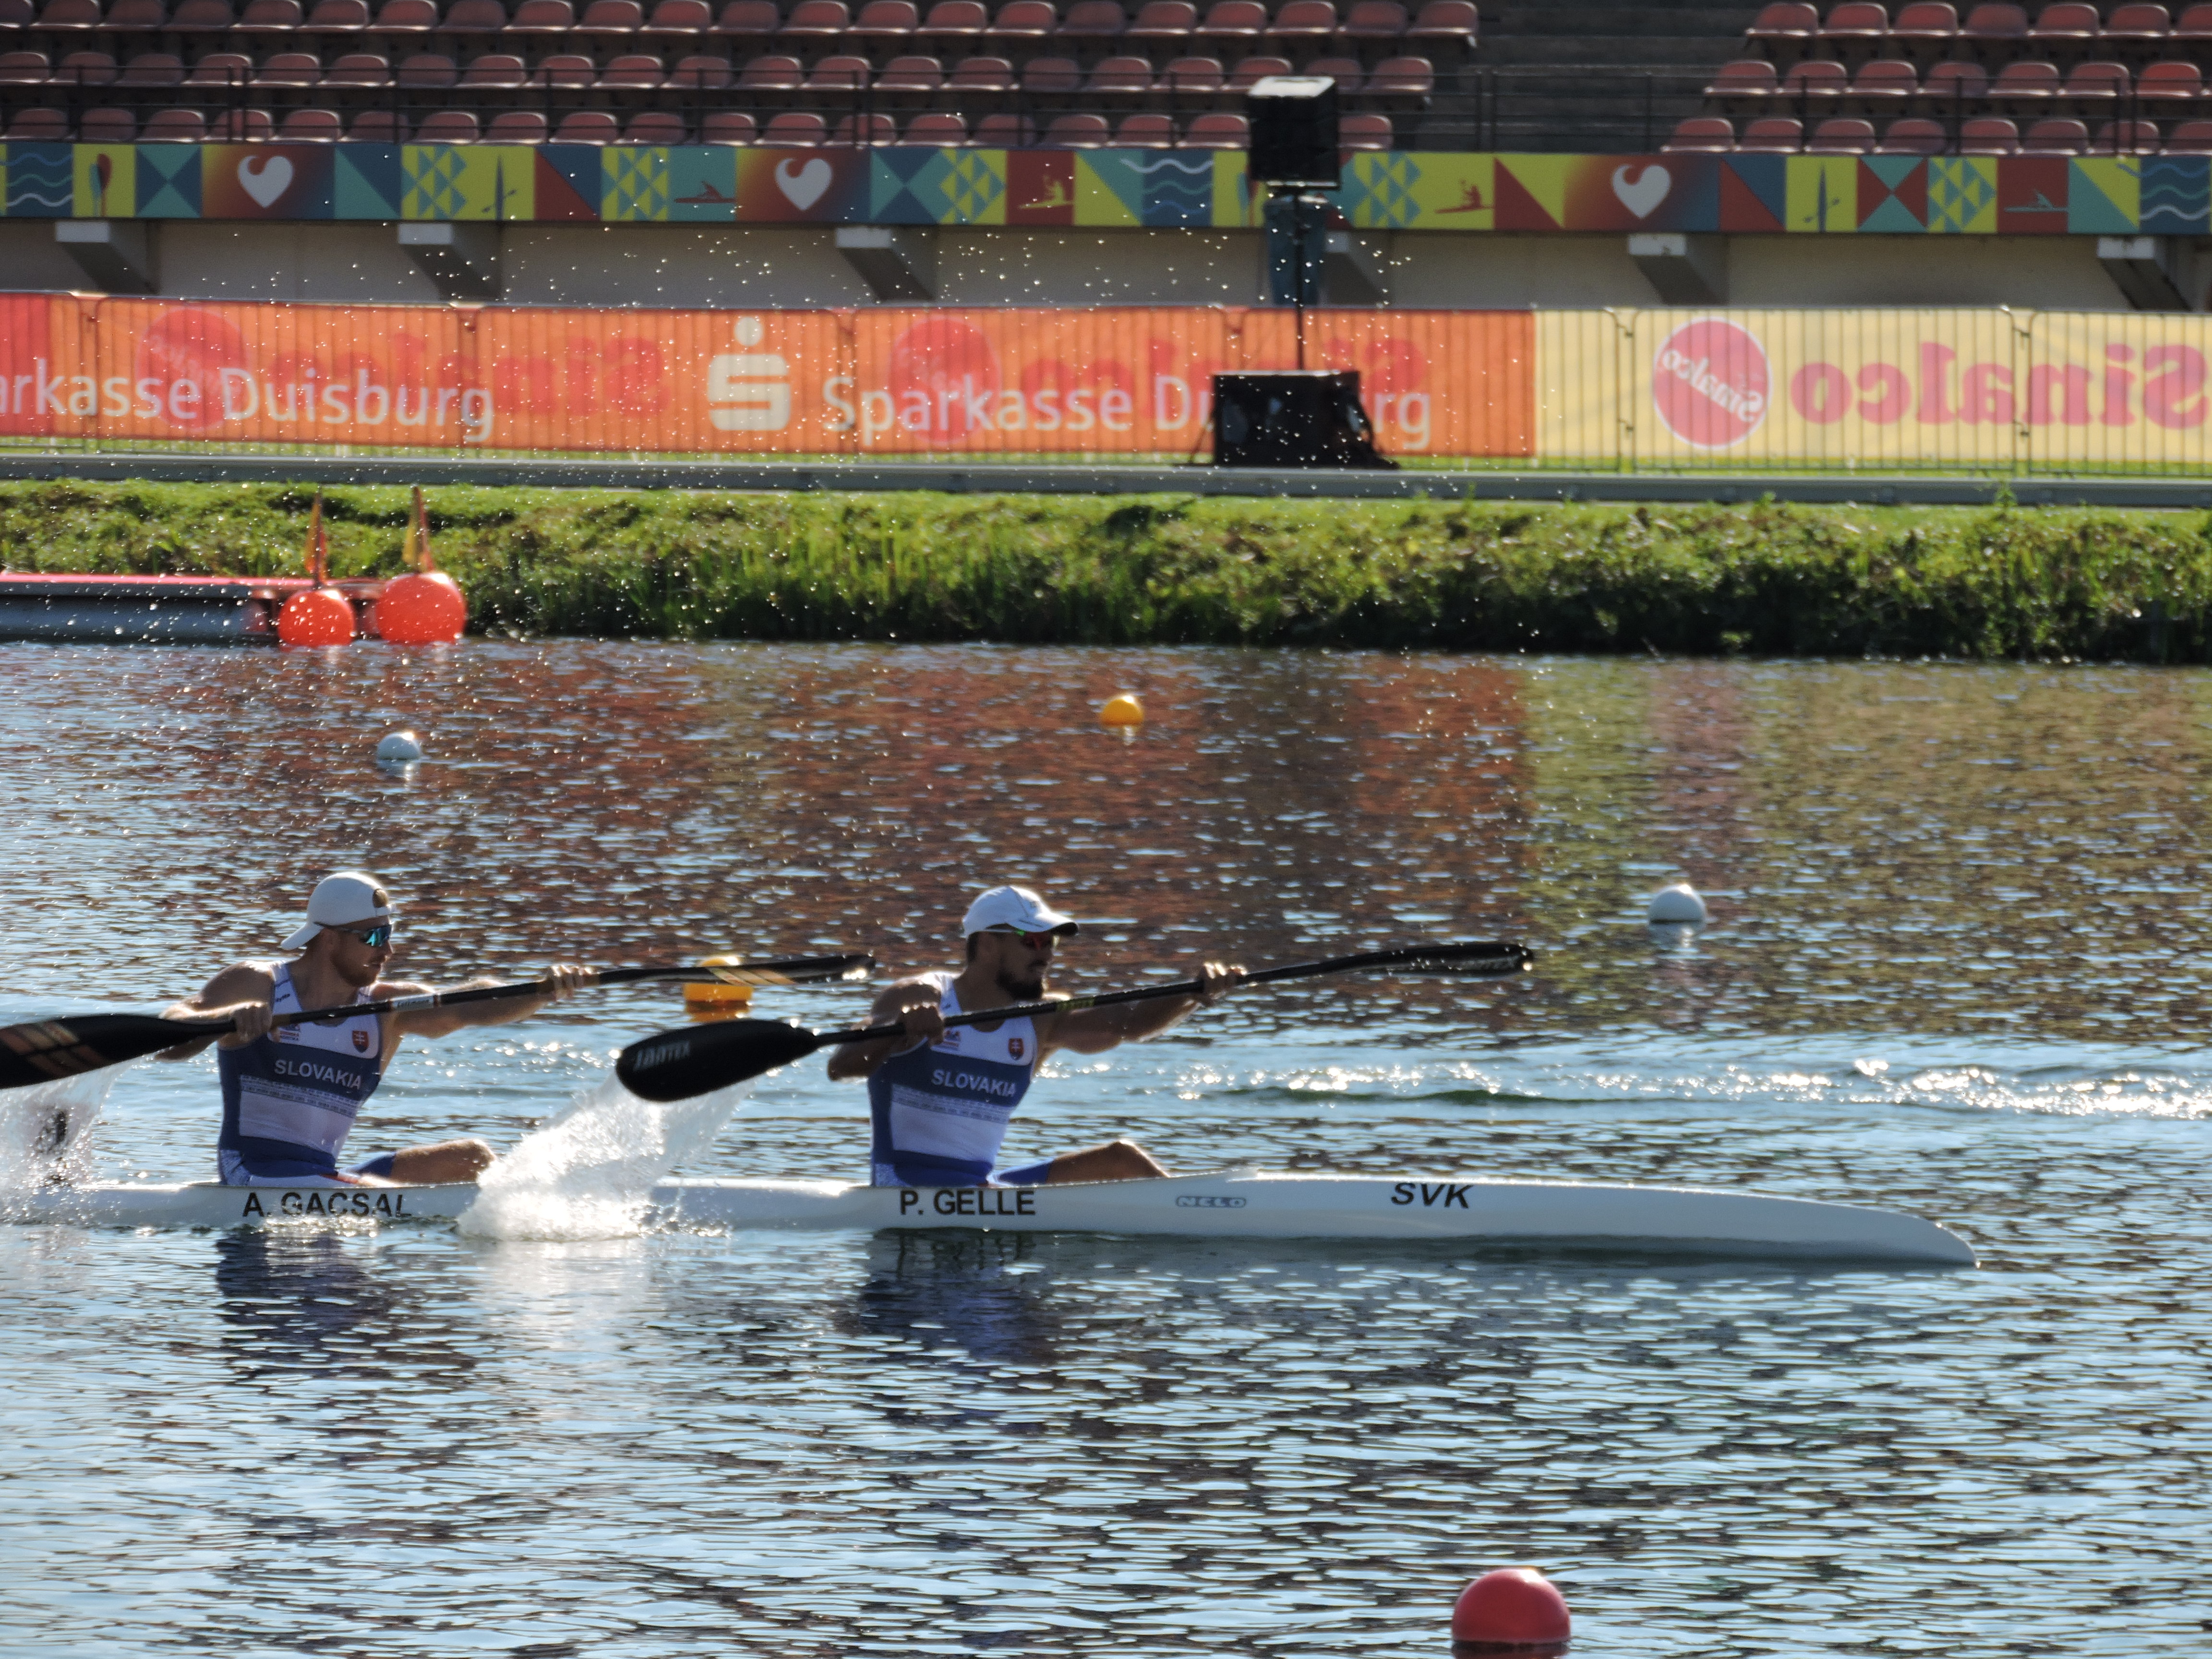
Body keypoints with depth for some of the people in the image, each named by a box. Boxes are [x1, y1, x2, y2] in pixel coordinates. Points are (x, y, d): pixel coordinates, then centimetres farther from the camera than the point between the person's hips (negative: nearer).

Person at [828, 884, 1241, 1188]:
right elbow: (839, 1068, -18)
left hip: (984, 1185, 7)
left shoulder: (1039, 1022, 9)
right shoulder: (918, 999, -7)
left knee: (1121, 1158, -2)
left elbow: (1129, 1023, -2)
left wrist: (1199, 994, -20)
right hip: (905, 1188, -7)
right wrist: (899, 1031, -38)